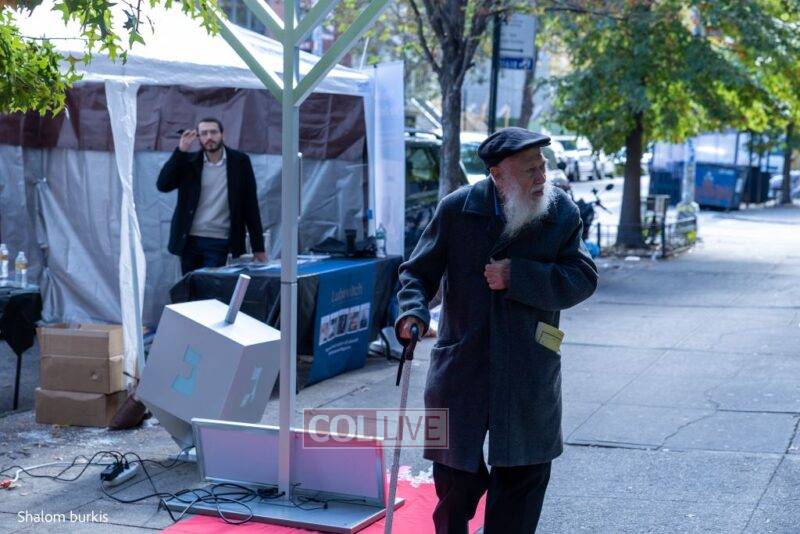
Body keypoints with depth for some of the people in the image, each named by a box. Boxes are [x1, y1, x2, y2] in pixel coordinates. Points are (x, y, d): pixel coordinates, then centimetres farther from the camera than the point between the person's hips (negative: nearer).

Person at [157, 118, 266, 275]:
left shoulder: (239, 161, 1)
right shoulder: (189, 161, 6)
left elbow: (250, 206, 2)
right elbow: (163, 185, -5)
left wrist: (258, 247, 0)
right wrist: (180, 150, -10)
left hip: (219, 242, -2)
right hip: (189, 240, 3)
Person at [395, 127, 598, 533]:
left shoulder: (562, 212, -4)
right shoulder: (457, 209, -5)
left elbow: (582, 279, -9)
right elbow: (419, 271, 1)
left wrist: (516, 276, -19)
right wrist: (414, 311, -19)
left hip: (528, 374, 1)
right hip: (461, 365, 0)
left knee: (524, 475, 7)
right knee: (457, 475, 12)